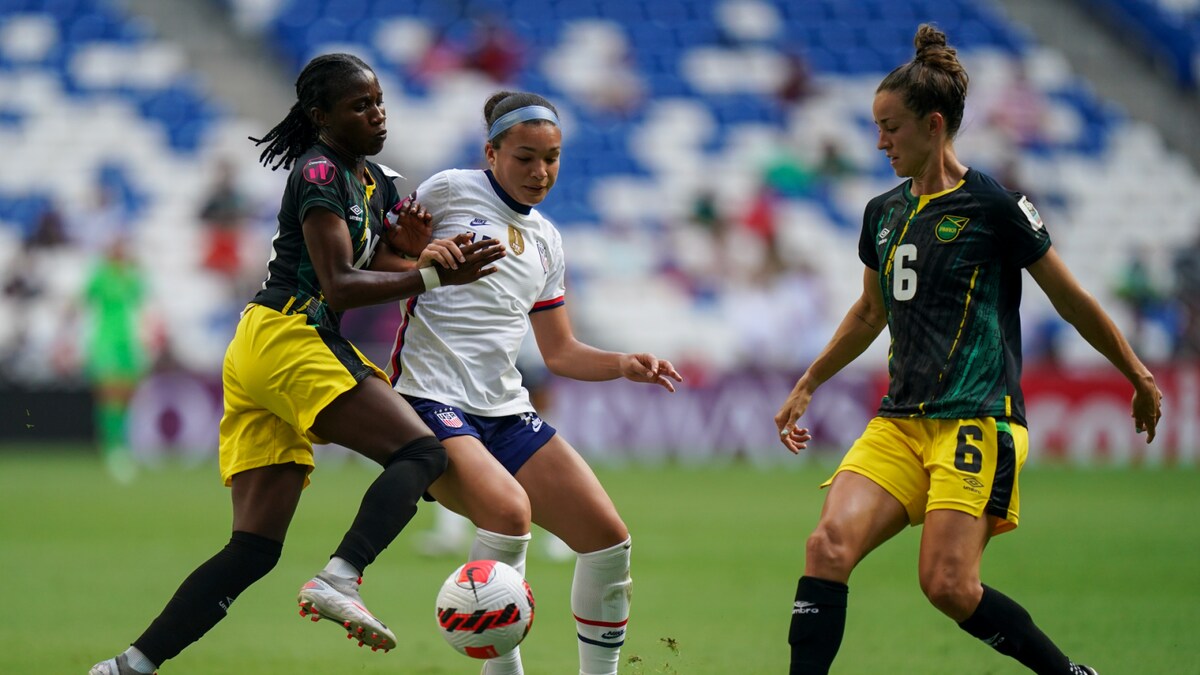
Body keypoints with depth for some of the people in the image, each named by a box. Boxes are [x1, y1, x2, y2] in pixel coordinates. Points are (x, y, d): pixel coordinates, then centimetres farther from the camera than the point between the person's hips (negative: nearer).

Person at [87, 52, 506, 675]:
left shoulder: (377, 181, 21)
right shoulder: (319, 174, -7)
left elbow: (371, 272, 23)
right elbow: (340, 287, -15)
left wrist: (404, 248, 2)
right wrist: (437, 277, -20)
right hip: (287, 338, -9)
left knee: (254, 549, 3)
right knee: (420, 452, -22)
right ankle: (339, 579, -41)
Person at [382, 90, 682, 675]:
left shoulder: (545, 239, 19)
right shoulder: (450, 190, 1)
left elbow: (560, 352, 22)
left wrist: (626, 365, 4)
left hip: (506, 410, 7)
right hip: (430, 401, -7)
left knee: (609, 540, -4)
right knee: (508, 510, -32)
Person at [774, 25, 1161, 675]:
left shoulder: (993, 205, -6)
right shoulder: (882, 214, 12)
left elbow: (1072, 301, 2)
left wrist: (1139, 376, 9)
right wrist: (806, 386, 33)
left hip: (978, 421, -6)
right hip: (900, 421, 6)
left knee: (947, 583, -17)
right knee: (829, 544, -16)